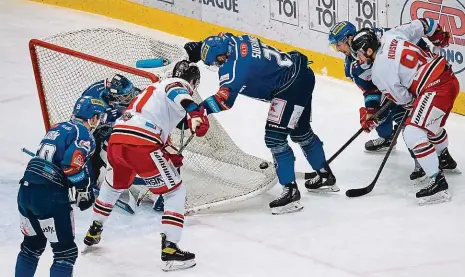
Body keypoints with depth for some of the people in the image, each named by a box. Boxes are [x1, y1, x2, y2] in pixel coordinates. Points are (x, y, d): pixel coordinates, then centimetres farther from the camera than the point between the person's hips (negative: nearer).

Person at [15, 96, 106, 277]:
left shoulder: (56, 128, 20)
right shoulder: (84, 134, -4)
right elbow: (72, 164, -18)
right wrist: (84, 190, -4)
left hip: (25, 191, 8)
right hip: (49, 196, -8)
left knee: (32, 245, 24)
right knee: (65, 251, 0)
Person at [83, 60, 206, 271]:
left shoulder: (156, 88, 32)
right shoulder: (179, 85, 7)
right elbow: (178, 95, -20)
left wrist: (169, 153, 28)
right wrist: (195, 113, -37)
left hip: (116, 139, 8)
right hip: (140, 145, -8)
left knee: (114, 185, 36)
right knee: (176, 192, 4)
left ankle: (94, 232, 49)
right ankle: (169, 250, -5)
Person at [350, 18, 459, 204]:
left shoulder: (380, 70, -13)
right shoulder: (391, 35, 4)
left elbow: (402, 98, -7)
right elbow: (423, 25, 13)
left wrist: (412, 104, 15)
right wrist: (439, 35, 31)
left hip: (436, 88, -10)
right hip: (448, 76, 10)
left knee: (412, 133, -15)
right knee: (432, 124, 33)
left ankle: (438, 182, -17)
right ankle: (444, 159, 59)